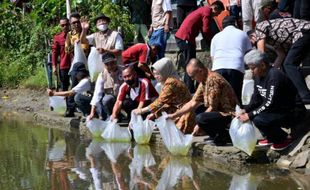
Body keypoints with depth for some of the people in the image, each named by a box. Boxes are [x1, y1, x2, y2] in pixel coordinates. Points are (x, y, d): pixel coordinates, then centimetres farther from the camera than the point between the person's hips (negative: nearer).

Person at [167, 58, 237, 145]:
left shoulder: (213, 79, -19)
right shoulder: (204, 81, 11)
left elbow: (212, 108, -19)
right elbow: (193, 103, 16)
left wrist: (200, 126, -12)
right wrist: (174, 115, 14)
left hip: (228, 114, -10)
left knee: (200, 118, -28)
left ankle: (223, 137, -9)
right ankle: (215, 135, 13)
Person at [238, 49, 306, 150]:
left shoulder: (275, 76, -25)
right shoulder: (258, 76, 4)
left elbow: (269, 103, -28)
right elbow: (256, 100, 10)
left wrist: (249, 115, -25)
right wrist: (245, 110, -7)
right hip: (276, 109, 10)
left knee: (259, 120, -29)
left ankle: (284, 139, -7)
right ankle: (271, 138, 12)